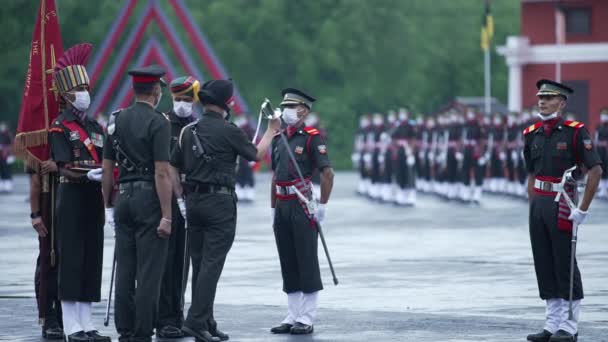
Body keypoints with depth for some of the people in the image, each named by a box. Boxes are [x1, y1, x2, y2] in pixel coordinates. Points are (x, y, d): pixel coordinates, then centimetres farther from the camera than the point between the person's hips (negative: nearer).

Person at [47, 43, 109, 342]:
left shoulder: (95, 127, 16)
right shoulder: (60, 128, -5)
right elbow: (65, 168, -15)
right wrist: (91, 174, -27)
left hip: (94, 200, 7)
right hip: (71, 198, -7)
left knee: (92, 261, 7)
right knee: (71, 259, -6)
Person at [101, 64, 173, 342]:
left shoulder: (116, 120, 9)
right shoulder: (158, 123, -11)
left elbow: (107, 168, 11)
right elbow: (161, 173, -16)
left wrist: (108, 205, 19)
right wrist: (166, 216, -14)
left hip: (124, 198, 6)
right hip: (149, 199, -6)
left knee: (125, 272, 9)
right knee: (149, 274, -3)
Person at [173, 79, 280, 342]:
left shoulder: (188, 130, 8)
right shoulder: (228, 130, -11)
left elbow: (172, 166, 9)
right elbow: (256, 154, 3)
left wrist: (181, 195, 12)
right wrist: (271, 131, 18)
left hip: (193, 201, 7)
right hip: (220, 202, -7)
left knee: (199, 263, 11)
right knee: (211, 263, -7)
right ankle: (196, 321, -16)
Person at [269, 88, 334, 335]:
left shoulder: (312, 138, -7)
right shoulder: (278, 139, 14)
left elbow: (327, 173, -12)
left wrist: (322, 206, -14)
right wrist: (273, 208, 15)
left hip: (303, 206, -7)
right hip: (282, 208, 7)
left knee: (307, 262, -3)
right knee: (287, 264, 8)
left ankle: (307, 319, 0)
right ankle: (292, 316, 13)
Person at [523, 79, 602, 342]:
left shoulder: (575, 132, -9)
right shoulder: (532, 134, 9)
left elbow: (595, 170, -12)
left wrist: (583, 209, -15)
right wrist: (533, 206, 11)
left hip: (562, 204, -6)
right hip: (538, 203, 6)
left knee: (565, 264, -3)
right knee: (543, 264, 8)